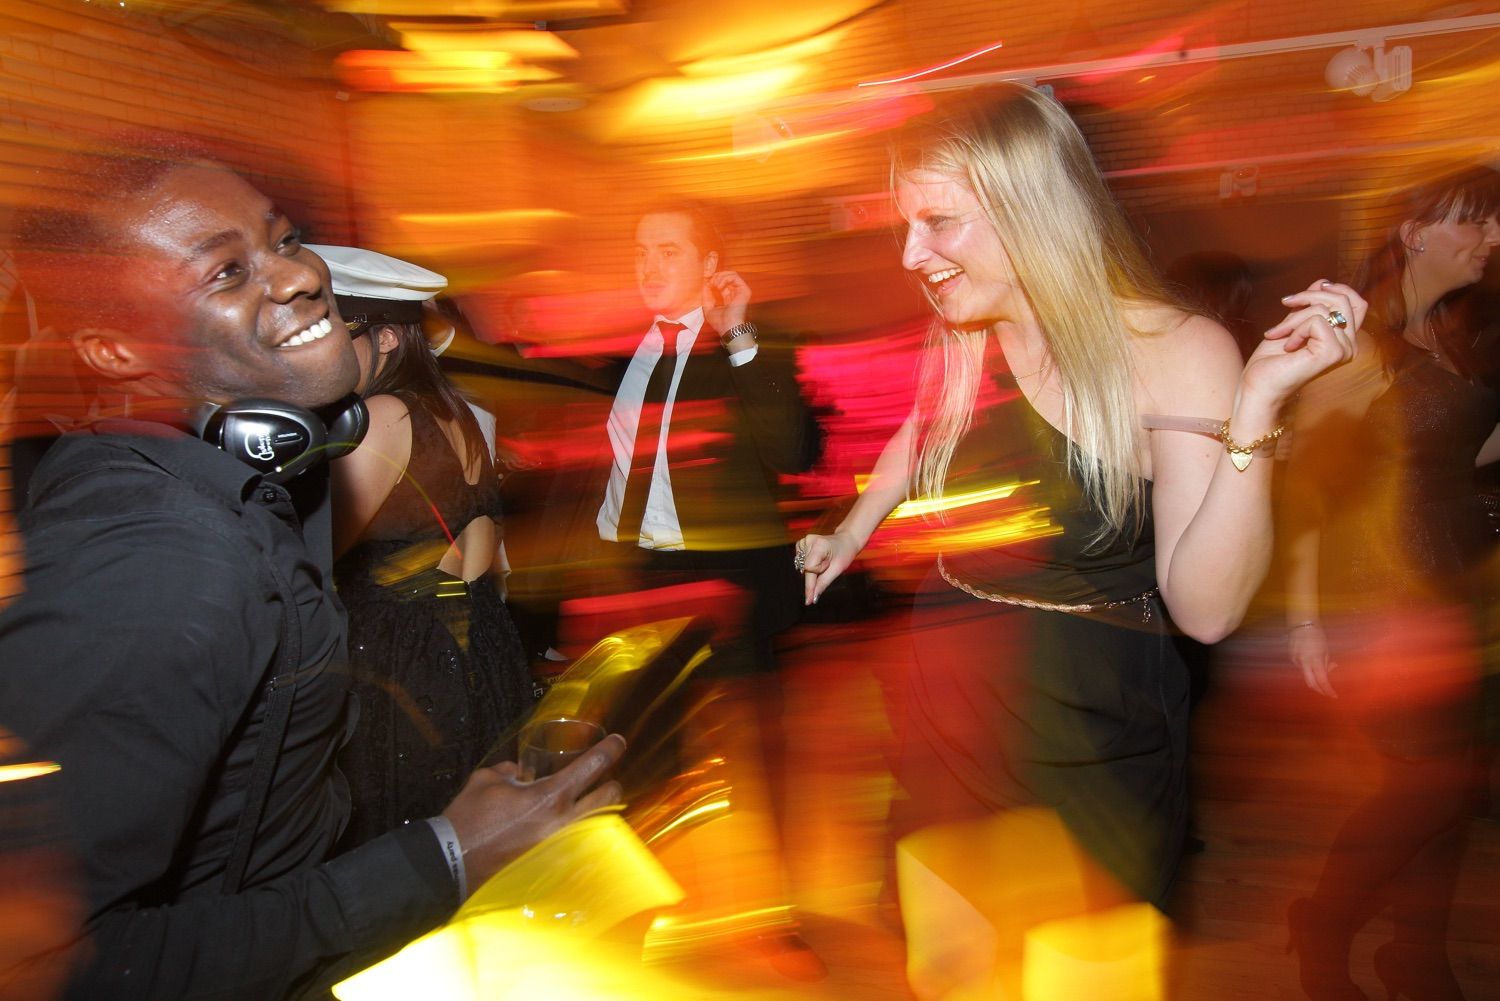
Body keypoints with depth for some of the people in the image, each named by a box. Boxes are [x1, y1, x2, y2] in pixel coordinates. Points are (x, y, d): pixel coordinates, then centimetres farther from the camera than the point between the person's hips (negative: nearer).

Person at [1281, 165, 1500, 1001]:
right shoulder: (1356, 338, -12)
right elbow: (1310, 476, -14)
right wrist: (1306, 611, -16)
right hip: (1376, 598, -8)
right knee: (1431, 779, -3)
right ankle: (1323, 930, 19)